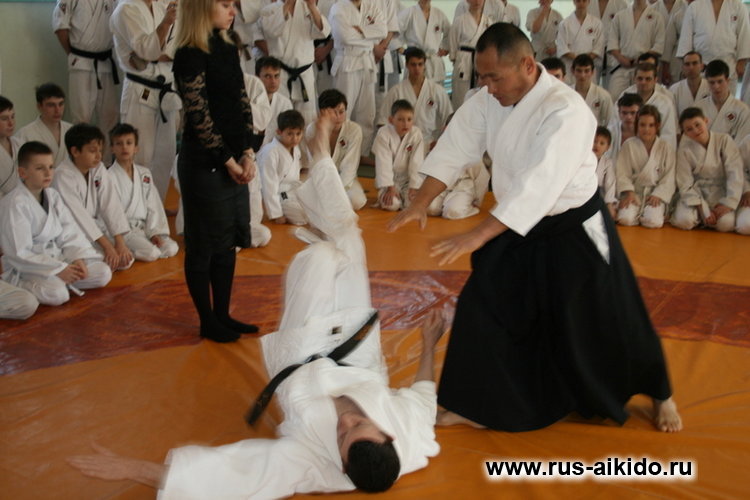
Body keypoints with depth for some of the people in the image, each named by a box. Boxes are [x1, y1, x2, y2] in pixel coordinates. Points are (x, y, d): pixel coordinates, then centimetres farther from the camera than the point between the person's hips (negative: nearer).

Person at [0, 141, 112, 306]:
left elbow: (70, 231, 5)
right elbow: (19, 254, -22)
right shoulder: (15, 204, -19)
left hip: (57, 258, 7)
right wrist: (58, 270, -22)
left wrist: (77, 258, -13)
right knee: (58, 294, -34)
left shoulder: (52, 195, 5)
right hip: (25, 268, -7)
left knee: (103, 273, -5)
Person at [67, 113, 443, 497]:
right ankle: (320, 157, 32)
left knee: (321, 256, -5)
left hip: (306, 368, -2)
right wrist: (428, 347, 0)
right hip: (358, 366, 2)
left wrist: (131, 469, -42)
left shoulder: (311, 460, -47)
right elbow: (423, 395, -13)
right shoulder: (412, 438, -37)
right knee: (344, 242, 3)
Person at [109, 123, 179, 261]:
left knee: (171, 249, -13)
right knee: (151, 254, -26)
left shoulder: (144, 174, 10)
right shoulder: (110, 176, -8)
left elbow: (153, 206, 9)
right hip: (122, 231, -6)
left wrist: (154, 232, -2)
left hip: (143, 227, 6)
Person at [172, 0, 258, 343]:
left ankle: (223, 315, 27)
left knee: (228, 243, 15)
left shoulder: (229, 51, 10)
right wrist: (228, 161, -12)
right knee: (204, 246, 5)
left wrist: (247, 154, 0)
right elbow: (200, 117, -16)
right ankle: (208, 322, 18)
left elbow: (242, 105, 10)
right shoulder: (190, 56, -13)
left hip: (234, 162, 8)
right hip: (204, 164, -8)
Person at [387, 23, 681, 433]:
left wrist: (478, 236, -41)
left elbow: (539, 185, -37)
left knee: (605, 323, 7)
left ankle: (659, 395, 34)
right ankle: (476, 406, 21)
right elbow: (456, 148, -5)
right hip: (518, 228, 6)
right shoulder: (490, 98, -6)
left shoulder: (565, 111, -30)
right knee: (481, 309, 4)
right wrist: (421, 203, -17)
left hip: (574, 230, -6)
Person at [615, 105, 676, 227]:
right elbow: (622, 173, -3)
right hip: (634, 192, 0)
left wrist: (658, 195, -14)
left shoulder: (665, 148, 1)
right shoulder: (629, 145, 0)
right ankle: (639, 213, 6)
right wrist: (629, 192, -16)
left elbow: (669, 178, -1)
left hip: (656, 193, 0)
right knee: (626, 219, -27)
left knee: (654, 222, -27)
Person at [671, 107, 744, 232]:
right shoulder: (685, 150, -8)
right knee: (683, 220, -28)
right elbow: (685, 185, -9)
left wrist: (728, 203, -18)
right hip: (696, 192, 0)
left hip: (721, 192, 0)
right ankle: (700, 217, 6)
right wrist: (703, 211, -18)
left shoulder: (724, 140, -8)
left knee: (726, 224, -27)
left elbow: (735, 173, -10)